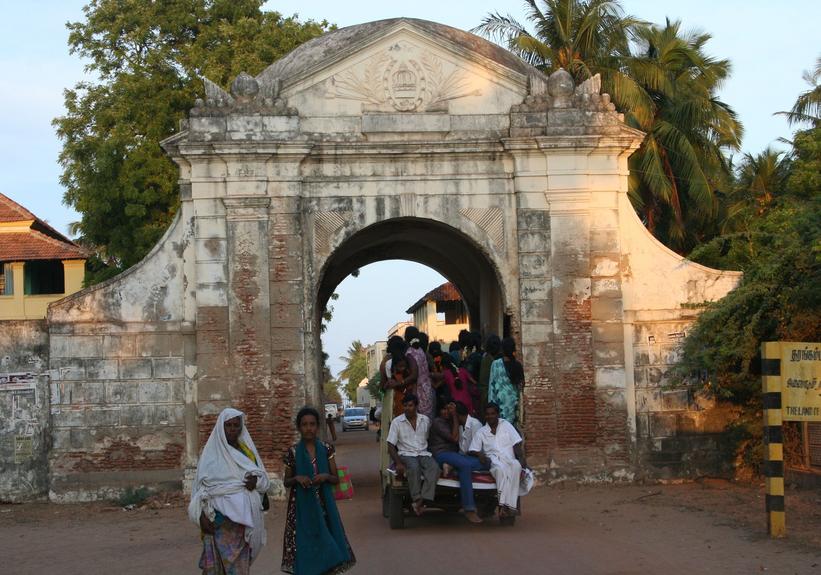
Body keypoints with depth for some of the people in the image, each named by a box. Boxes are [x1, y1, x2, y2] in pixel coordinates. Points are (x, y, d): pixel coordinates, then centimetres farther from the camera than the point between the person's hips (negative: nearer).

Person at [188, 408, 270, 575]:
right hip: (221, 516, -4)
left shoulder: (247, 449, 13)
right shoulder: (212, 451, 0)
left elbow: (264, 479, 14)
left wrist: (256, 481, -10)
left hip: (245, 516, 4)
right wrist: (202, 516, -14)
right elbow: (201, 485, -5)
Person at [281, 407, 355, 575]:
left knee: (325, 544, 1)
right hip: (301, 507, -1)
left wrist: (326, 476, -14)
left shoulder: (326, 449, 2)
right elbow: (286, 482, 6)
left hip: (323, 505, 1)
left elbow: (336, 479, 6)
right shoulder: (293, 452, -2)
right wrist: (297, 478, -14)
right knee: (305, 544, -3)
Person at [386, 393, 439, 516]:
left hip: (423, 454, 3)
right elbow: (391, 446, -2)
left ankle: (421, 501, -40)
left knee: (434, 468, -31)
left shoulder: (426, 420, 11)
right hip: (406, 454, -3)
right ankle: (417, 500, -33)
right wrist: (398, 463, -15)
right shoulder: (397, 422, 2)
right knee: (414, 468, -38)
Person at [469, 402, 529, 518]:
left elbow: (517, 444, 10)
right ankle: (503, 504, -46)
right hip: (494, 462, -1)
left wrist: (521, 458, -7)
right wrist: (479, 454, -13)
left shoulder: (506, 425, 18)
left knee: (516, 465, -37)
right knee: (501, 468, -39)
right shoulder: (481, 432, 18)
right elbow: (472, 450, 11)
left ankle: (511, 505, -44)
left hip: (510, 460, 1)